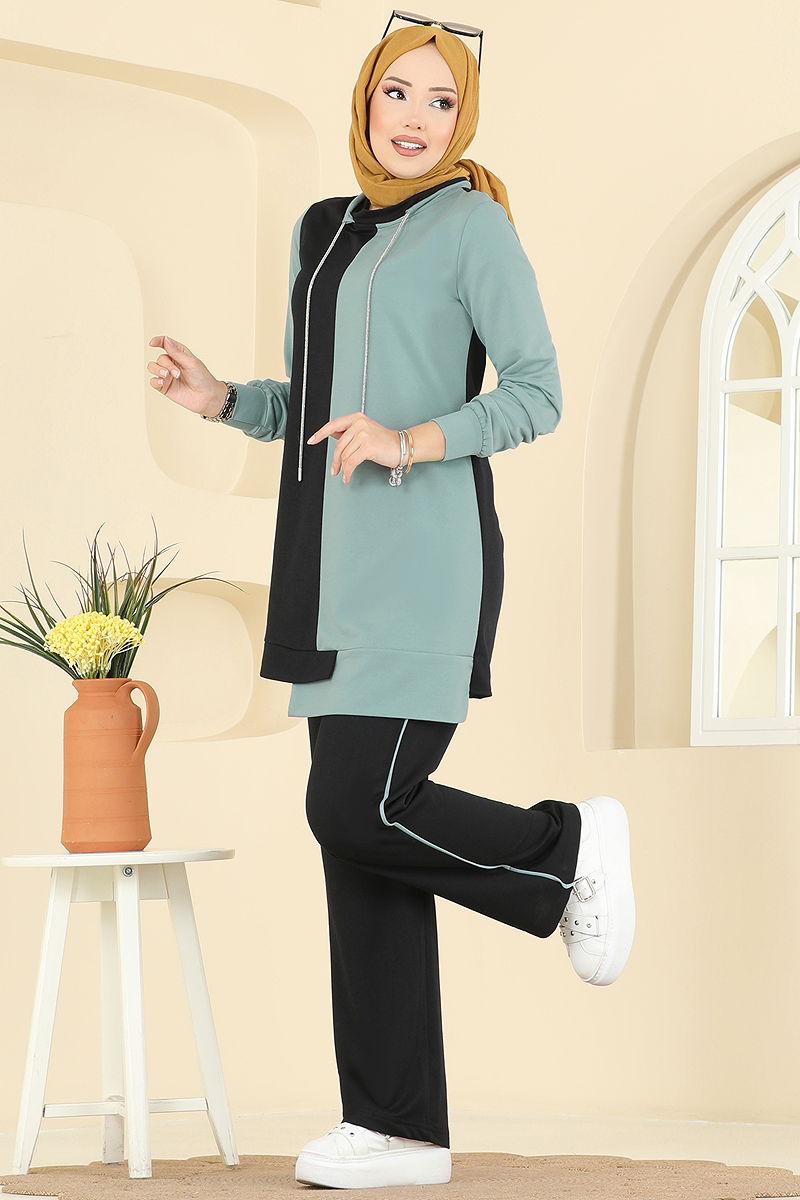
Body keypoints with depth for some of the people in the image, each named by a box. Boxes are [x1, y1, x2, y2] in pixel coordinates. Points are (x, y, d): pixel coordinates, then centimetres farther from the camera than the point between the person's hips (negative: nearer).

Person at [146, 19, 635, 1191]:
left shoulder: (474, 224, -3)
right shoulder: (322, 233, 18)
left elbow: (539, 393, -8)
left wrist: (412, 442, -21)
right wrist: (216, 397, 3)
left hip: (428, 558, -7)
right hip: (338, 572, 7)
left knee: (359, 809, -17)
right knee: (361, 831, 3)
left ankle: (568, 845, 10)